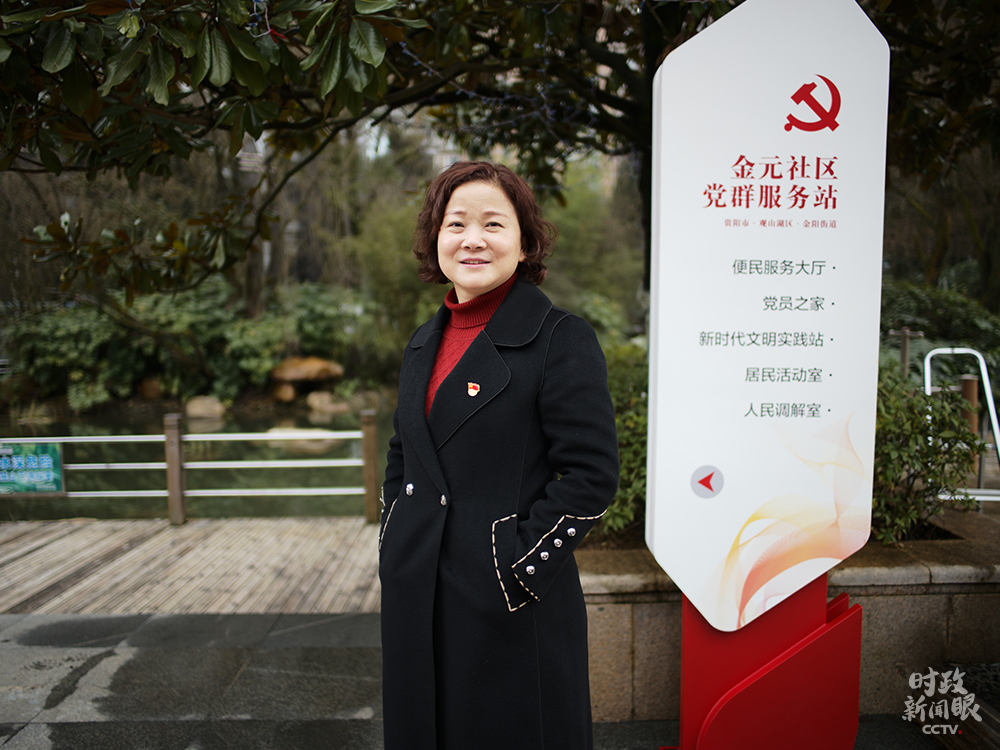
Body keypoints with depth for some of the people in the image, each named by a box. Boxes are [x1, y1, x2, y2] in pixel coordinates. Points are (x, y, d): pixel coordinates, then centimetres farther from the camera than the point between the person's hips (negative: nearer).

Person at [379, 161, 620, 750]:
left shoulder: (562, 340, -12)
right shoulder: (425, 344, 10)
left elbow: (592, 475, -15)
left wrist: (518, 567, -15)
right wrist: (396, 543, 8)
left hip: (516, 614, -6)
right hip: (416, 602, 7)